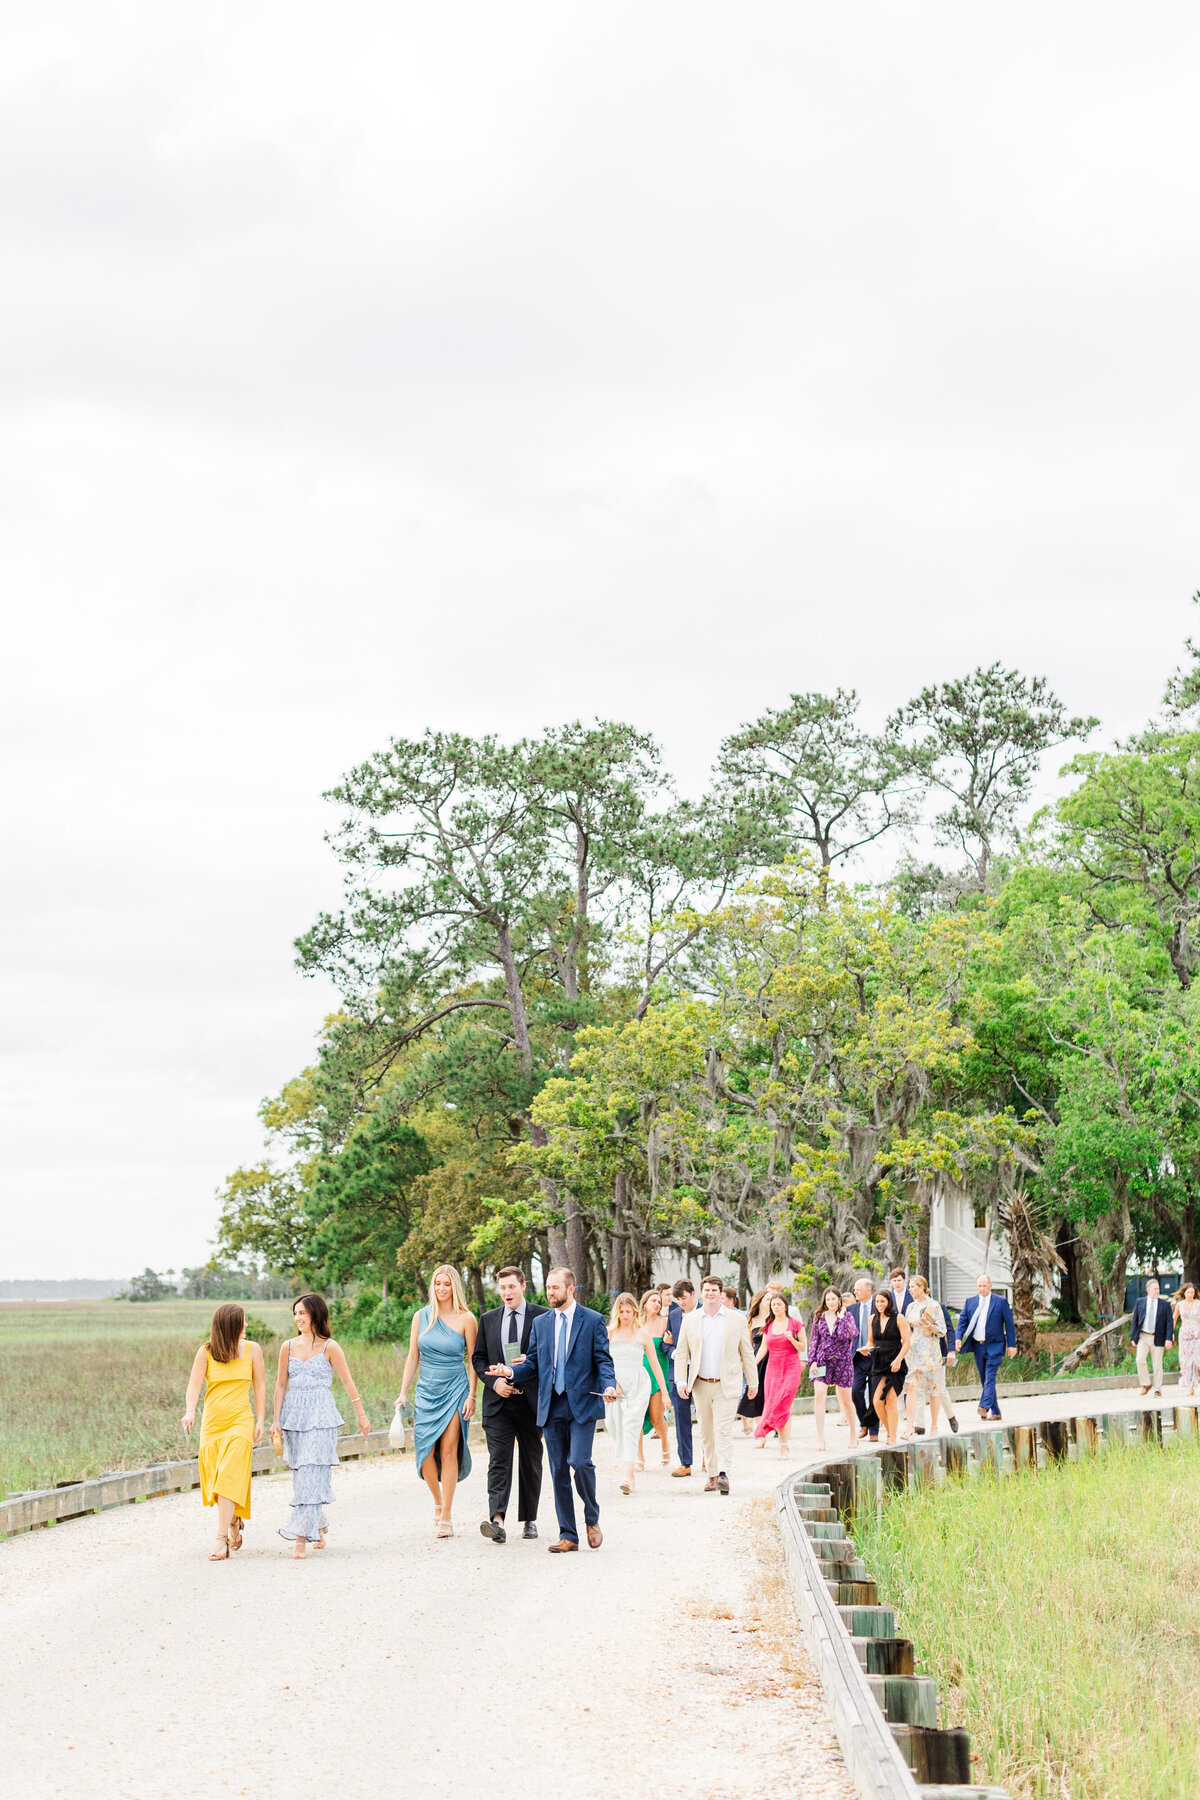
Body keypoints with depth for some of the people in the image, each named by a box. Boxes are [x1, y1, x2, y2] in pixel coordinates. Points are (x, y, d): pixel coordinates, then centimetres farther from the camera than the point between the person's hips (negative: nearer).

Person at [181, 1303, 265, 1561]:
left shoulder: (252, 1350, 3)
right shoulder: (205, 1352, 0)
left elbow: (259, 1386, 7)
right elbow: (194, 1384, -9)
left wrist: (260, 1420, 2)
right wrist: (189, 1411, -26)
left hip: (240, 1422, -2)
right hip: (212, 1423, 2)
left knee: (229, 1480, -15)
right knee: (216, 1480, 9)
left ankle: (222, 1540, -18)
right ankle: (235, 1522, 37)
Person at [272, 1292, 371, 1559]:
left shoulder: (329, 1347, -2)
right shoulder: (288, 1347, 9)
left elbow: (347, 1382, 3)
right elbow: (281, 1385, 12)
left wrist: (361, 1415, 5)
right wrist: (276, 1421, 7)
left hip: (320, 1416, -4)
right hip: (294, 1415, 4)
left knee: (311, 1474, -12)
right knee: (301, 1474, 7)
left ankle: (301, 1536, -15)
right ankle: (318, 1528, 24)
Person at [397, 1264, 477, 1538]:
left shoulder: (466, 1319, -2)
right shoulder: (421, 1317, 6)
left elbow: (473, 1361, 0)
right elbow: (412, 1356, 9)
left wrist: (472, 1396, -7)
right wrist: (403, 1392, 5)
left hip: (455, 1390, -3)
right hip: (426, 1391, 3)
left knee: (448, 1450, -8)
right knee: (425, 1451, -4)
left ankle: (445, 1517, -3)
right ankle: (438, 1502, 21)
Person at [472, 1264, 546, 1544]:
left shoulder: (542, 1317, 1)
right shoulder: (488, 1319, 10)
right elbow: (478, 1358, 11)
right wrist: (494, 1381, -6)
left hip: (531, 1401, -1)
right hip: (498, 1400, 1)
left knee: (531, 1462, 8)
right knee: (499, 1459, -11)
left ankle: (529, 1519, 19)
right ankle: (496, 1519, -23)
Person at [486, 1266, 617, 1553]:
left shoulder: (592, 1321, 2)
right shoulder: (540, 1323, 13)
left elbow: (603, 1360, 0)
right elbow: (533, 1364, 13)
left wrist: (609, 1386, -19)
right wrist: (511, 1371, -7)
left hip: (582, 1403, -4)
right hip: (551, 1407, 4)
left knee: (579, 1461, -17)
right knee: (558, 1470, 4)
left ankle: (592, 1519, 7)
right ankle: (568, 1535, 10)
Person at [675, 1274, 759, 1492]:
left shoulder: (737, 1320, 2)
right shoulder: (689, 1320, 5)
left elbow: (747, 1353, 7)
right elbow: (681, 1353, 6)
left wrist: (753, 1382, 8)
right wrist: (681, 1381, -4)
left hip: (726, 1384, -3)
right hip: (701, 1384, 3)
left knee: (724, 1430, -13)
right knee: (707, 1432, 8)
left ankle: (723, 1474, -19)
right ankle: (711, 1475, 17)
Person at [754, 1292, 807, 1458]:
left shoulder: (795, 1324, -1)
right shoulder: (768, 1326, 10)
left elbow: (802, 1347, 2)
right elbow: (763, 1347, 8)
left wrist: (792, 1339, -17)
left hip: (790, 1368, -4)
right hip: (773, 1368, 4)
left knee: (783, 1405, -13)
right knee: (772, 1404, 1)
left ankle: (784, 1446, -12)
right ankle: (782, 1439, 17)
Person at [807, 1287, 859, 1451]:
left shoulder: (846, 1317, 3)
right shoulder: (819, 1317, 8)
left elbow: (853, 1333, -14)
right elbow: (813, 1339, 8)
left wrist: (841, 1317, -10)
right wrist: (812, 1361, -1)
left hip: (842, 1361, -1)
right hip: (822, 1361, 1)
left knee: (845, 1399, 7)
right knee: (819, 1395, -17)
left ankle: (853, 1432, 29)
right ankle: (820, 1438, -16)